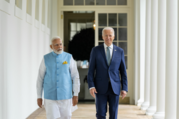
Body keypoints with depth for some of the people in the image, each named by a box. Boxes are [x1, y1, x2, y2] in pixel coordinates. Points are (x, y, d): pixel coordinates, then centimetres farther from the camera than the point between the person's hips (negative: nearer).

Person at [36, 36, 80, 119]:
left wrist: (75, 95, -4)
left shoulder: (69, 57, -1)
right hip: (50, 96, -1)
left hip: (65, 95, 1)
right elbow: (40, 78, 3)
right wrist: (39, 97, 1)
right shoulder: (46, 59, -1)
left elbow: (75, 77, 0)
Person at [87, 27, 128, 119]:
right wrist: (91, 86, -11)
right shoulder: (95, 50, 1)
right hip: (101, 88, -1)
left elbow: (123, 71, 7)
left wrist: (124, 88, 0)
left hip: (114, 88, 1)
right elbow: (91, 70, 0)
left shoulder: (120, 51, 5)